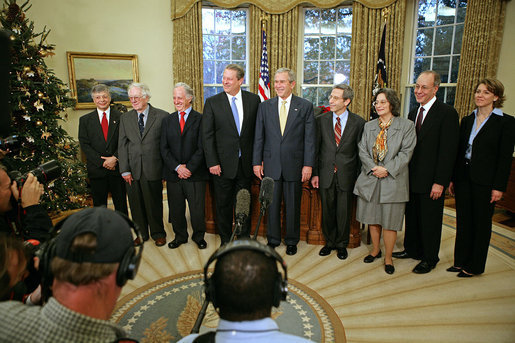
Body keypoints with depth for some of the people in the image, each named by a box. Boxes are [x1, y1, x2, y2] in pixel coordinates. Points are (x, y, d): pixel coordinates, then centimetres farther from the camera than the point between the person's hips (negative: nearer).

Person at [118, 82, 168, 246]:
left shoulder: (162, 116, -2)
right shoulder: (125, 118, 9)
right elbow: (122, 145, 6)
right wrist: (125, 170, -1)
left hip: (152, 169, -3)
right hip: (132, 170, 3)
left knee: (154, 204, 7)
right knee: (136, 204, 12)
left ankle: (158, 234, 26)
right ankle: (140, 234, 30)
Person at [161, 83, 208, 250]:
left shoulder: (200, 119, -2)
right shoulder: (167, 120, 11)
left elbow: (202, 148, -7)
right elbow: (164, 148, 5)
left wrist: (189, 168, -13)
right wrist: (177, 167, -9)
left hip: (195, 174, -3)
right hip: (173, 174, 4)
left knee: (197, 209, 4)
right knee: (176, 209, 12)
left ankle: (199, 236, 25)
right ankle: (180, 236, 31)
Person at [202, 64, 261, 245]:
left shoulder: (253, 99, 2)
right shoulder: (212, 102, -2)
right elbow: (207, 135, -3)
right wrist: (212, 162, -9)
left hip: (245, 163, 1)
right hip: (222, 164, -1)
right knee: (223, 204, 11)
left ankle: (244, 238, 30)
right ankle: (225, 240, 29)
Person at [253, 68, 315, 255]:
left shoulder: (305, 106, 1)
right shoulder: (265, 106, 6)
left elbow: (310, 138, -2)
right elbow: (259, 137, 6)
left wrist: (308, 164, -8)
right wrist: (257, 162, 1)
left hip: (294, 164, -1)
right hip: (271, 164, 2)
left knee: (293, 205, 10)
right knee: (272, 204, 10)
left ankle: (292, 241, 27)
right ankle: (273, 239, 28)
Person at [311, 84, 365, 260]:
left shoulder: (358, 122, -1)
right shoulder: (321, 120, 3)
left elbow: (360, 151, 1)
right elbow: (316, 148, 4)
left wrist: (358, 175, -2)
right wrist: (314, 173, 1)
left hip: (347, 175, -1)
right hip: (326, 174, 2)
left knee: (344, 212, 8)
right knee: (327, 211, 11)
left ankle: (342, 245, 28)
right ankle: (329, 242, 30)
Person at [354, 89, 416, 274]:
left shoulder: (406, 125, -1)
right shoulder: (369, 126, 10)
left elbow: (406, 152, -7)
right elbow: (362, 150, 4)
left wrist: (387, 169, -17)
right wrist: (373, 168, -12)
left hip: (393, 181, -3)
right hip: (370, 179, 4)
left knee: (390, 221, 3)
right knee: (372, 219, 13)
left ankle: (388, 258, 20)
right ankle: (375, 250, 33)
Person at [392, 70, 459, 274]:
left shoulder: (447, 113, -11)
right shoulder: (412, 114, 11)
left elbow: (448, 150, -15)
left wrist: (440, 182, -18)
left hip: (431, 181, -6)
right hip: (412, 178, 7)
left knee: (430, 220, 8)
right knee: (411, 216, 17)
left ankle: (430, 259, 25)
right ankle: (412, 249, 36)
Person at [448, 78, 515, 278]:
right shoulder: (467, 120, 9)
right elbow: (458, 151, 10)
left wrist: (499, 187, -12)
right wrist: (452, 178, 7)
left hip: (485, 181, -4)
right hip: (463, 177, 5)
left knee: (481, 222, 8)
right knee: (463, 220, 12)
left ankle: (475, 266, 22)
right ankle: (461, 261, 26)